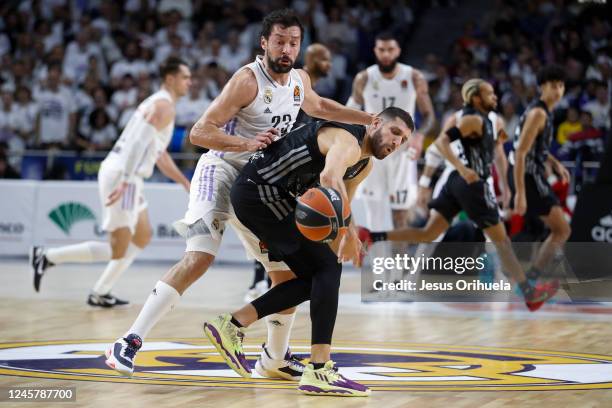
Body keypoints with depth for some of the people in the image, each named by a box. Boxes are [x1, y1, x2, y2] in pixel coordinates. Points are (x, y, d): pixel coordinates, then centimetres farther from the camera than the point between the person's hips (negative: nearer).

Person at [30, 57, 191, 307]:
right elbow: (139, 143, -22)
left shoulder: (159, 104, 22)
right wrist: (125, 182, -30)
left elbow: (159, 154, 31)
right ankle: (47, 257, -6)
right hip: (121, 175, -11)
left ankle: (100, 294, 17)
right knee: (119, 249, -9)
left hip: (126, 177, 11)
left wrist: (186, 184, 31)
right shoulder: (164, 106, -10)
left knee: (143, 237, 19)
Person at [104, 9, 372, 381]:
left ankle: (274, 359, 26)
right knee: (199, 257, -26)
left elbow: (317, 106, 31)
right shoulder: (249, 80, -18)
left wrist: (370, 119, 26)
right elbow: (199, 132, -21)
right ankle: (130, 343, -25)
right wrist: (245, 144, -35)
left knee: (288, 272, 8)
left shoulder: (299, 81, 6)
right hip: (222, 171, -8)